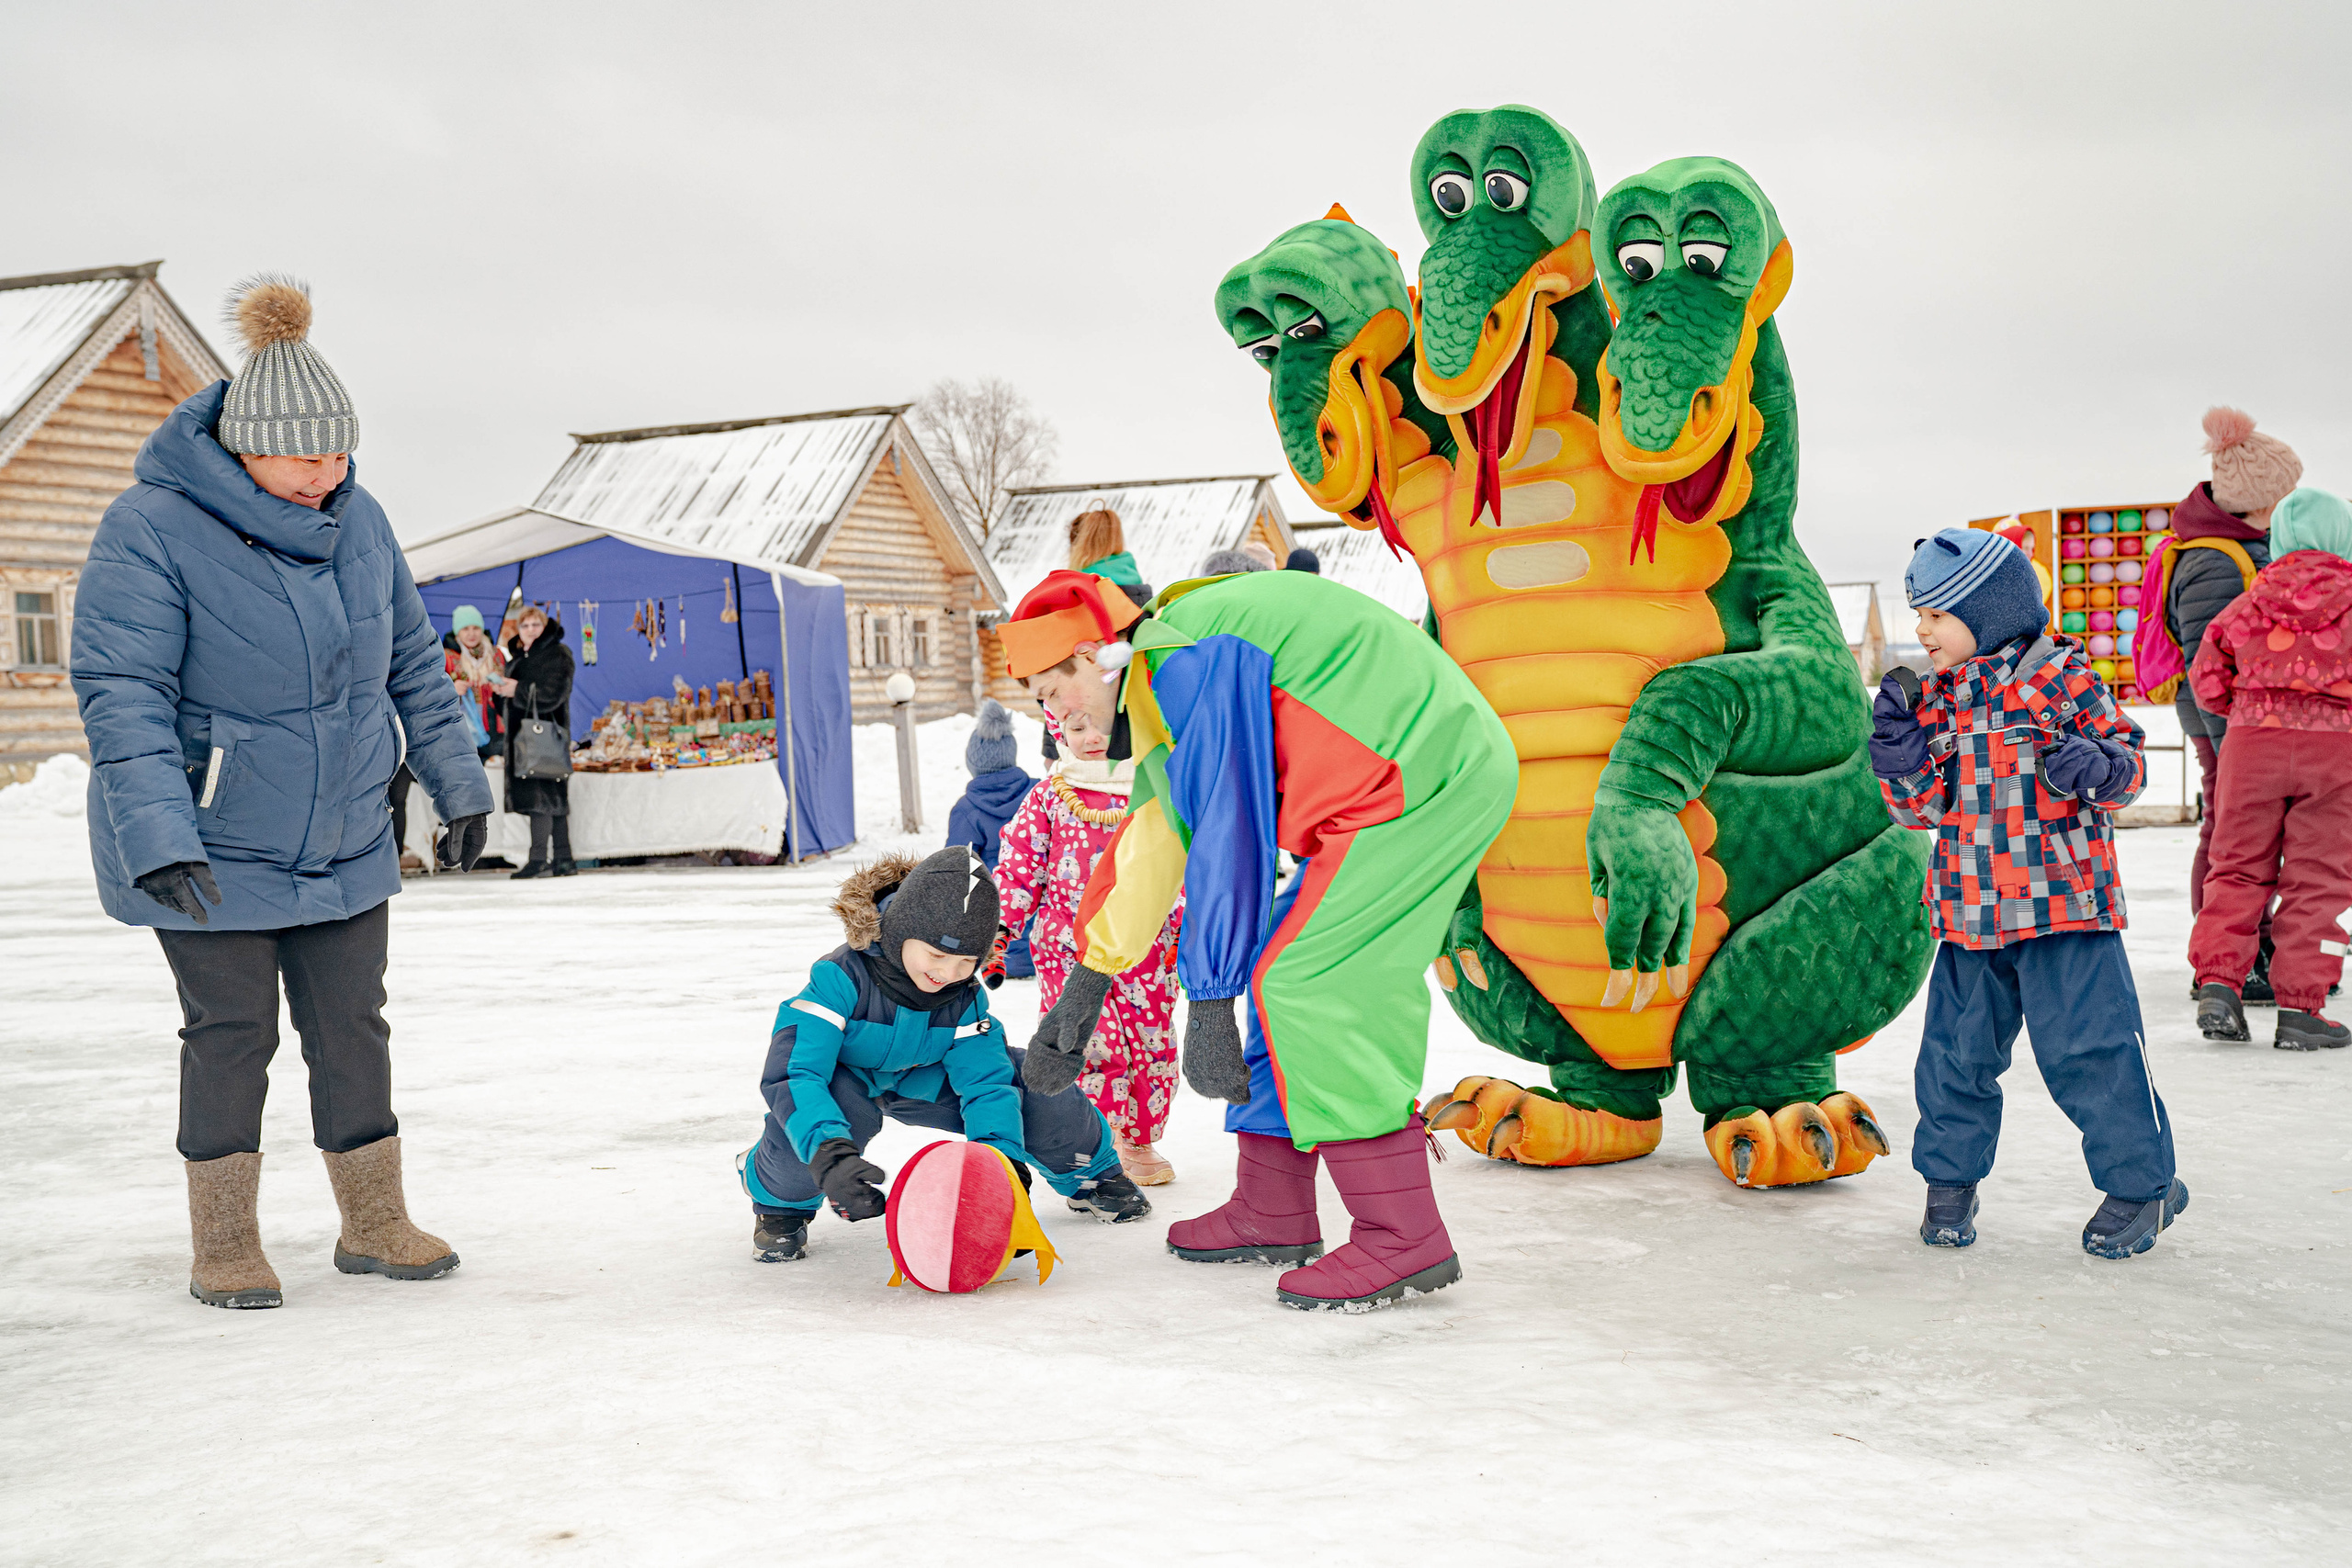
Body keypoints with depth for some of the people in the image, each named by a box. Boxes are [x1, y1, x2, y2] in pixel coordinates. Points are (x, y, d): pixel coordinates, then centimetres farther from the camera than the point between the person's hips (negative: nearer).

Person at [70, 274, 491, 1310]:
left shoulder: (357, 522, 0)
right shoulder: (151, 528, -18)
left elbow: (412, 663, 11)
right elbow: (121, 692, -23)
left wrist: (456, 783, 14)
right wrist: (157, 838, -32)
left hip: (343, 844, 5)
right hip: (211, 852, -5)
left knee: (352, 1030, 9)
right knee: (232, 1035, 2)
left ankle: (374, 1225, 21)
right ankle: (224, 1246, 16)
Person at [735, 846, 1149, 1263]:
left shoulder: (966, 998, -21)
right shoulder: (839, 978, -37)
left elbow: (986, 1082, -22)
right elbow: (798, 1073, -44)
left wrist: (1002, 1158, -41)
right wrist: (830, 1153, -60)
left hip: (922, 1080, 4)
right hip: (848, 1080, -4)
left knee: (1032, 1083, -16)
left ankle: (1087, 1173, 17)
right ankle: (780, 1202, -9)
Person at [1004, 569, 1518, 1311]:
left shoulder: (1194, 665, -15)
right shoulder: (1161, 684, 18)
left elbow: (1230, 836, -19)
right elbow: (1151, 841, 25)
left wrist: (1210, 1001, -16)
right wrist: (1085, 986, 28)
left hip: (1425, 781, -11)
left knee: (1308, 987, -14)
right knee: (1296, 983, 12)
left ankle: (1403, 1239, -11)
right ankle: (1272, 1214, 20)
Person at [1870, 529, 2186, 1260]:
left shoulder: (2061, 679, -4)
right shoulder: (1934, 698, 10)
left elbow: (2128, 758, -1)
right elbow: (1923, 807, 11)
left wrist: (2095, 767, -22)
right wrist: (1901, 759, -6)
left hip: (2063, 902, -5)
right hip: (1969, 912, 5)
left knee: (2090, 1049, -4)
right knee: (1956, 1051, 9)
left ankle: (2142, 1182, 12)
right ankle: (1950, 1178, 25)